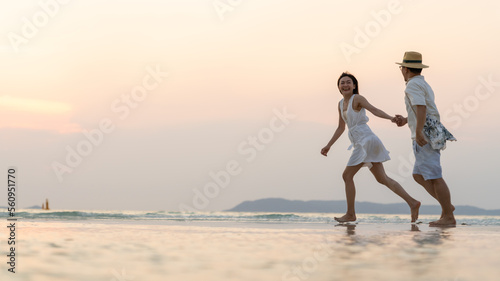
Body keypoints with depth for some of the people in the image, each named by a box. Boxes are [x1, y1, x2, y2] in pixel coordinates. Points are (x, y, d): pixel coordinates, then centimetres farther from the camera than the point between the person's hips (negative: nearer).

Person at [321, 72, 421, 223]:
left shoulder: (357, 99, -5)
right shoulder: (341, 104, 19)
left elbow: (374, 110, -20)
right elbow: (341, 128, 27)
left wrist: (390, 118, -36)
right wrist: (328, 146, 27)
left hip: (366, 140, -9)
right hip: (361, 144, 9)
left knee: (347, 175, -4)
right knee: (382, 178, 6)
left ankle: (350, 214, 3)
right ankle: (412, 202, 3)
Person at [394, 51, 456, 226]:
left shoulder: (413, 85, -9)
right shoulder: (424, 85, 22)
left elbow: (421, 108, -24)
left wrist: (418, 131, -32)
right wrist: (406, 120, 33)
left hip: (424, 137, -10)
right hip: (430, 137, 10)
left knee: (434, 177, -9)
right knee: (419, 176, 13)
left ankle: (448, 216, -8)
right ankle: (446, 206, 9)